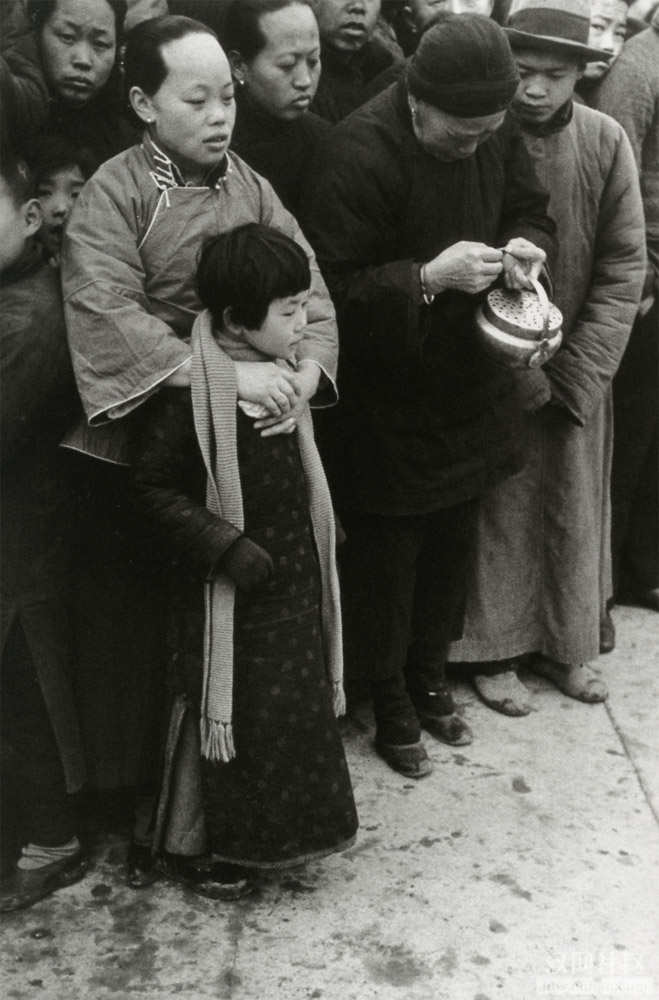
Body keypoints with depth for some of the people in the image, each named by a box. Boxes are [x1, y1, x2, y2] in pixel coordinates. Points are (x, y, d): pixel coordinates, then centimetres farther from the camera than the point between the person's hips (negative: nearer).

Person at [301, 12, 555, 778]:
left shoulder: (495, 135, -3)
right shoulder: (356, 156, -23)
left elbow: (529, 209, 12)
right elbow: (333, 289, -22)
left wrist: (527, 246, -11)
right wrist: (431, 276, -31)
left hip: (467, 384, 6)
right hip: (386, 399, -6)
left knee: (451, 543, 16)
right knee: (387, 553, 7)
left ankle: (429, 677, 39)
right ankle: (389, 705, 28)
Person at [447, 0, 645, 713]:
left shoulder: (605, 142, -5)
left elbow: (623, 266, -3)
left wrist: (575, 374, -10)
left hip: (578, 373, 3)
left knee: (574, 511, 13)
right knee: (498, 512, 6)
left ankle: (563, 643, 31)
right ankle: (493, 649, 24)